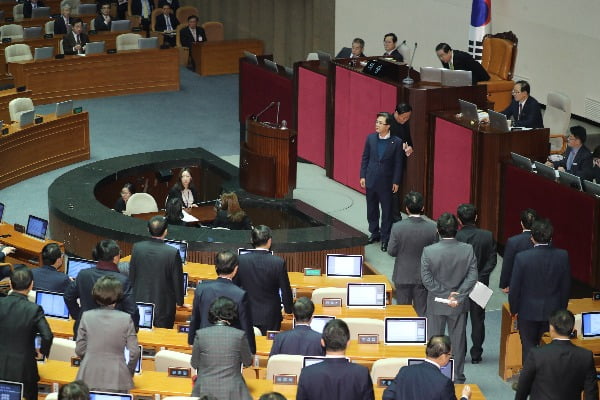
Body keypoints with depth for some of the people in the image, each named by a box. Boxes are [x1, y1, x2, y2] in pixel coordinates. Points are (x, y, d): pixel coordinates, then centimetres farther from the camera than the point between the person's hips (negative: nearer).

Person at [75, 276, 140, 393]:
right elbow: (134, 352, -5)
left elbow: (79, 350, 2)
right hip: (116, 379, -1)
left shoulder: (86, 316, -2)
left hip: (90, 379, 1)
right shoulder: (126, 319, -5)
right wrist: (130, 371, 13)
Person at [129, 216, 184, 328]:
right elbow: (177, 280, -9)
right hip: (164, 305, -3)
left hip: (141, 302, 3)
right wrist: (180, 301, 7)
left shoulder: (137, 248, -9)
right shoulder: (173, 253, -19)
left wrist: (132, 296, 17)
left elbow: (131, 276, 2)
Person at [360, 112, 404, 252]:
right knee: (372, 209, 15)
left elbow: (398, 163, -6)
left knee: (386, 211, 3)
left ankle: (385, 238, 12)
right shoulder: (370, 138, -1)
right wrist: (363, 176, 2)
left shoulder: (396, 142, -10)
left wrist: (396, 182, -6)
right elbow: (365, 158, 5)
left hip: (386, 182, -3)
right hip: (371, 180, 3)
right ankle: (375, 233, 32)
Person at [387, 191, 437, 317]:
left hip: (403, 277, -1)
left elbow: (391, 252, -10)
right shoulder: (432, 228, -15)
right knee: (421, 312, 12)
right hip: (423, 277, 1)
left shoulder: (397, 227, -18)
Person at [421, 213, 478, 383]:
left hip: (436, 305, -1)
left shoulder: (429, 251, -16)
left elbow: (426, 279, -15)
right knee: (458, 341, 14)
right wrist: (458, 297, -13)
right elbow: (472, 277, -13)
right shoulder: (468, 250, -12)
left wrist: (444, 294, -11)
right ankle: (458, 379, 23)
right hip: (460, 305, 1)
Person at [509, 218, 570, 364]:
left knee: (529, 347, 10)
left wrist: (514, 309, 5)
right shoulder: (562, 256, -11)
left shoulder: (522, 257, -17)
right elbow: (566, 287, -1)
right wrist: (561, 309, 13)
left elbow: (514, 287, -10)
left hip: (528, 311, -2)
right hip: (552, 311, 2)